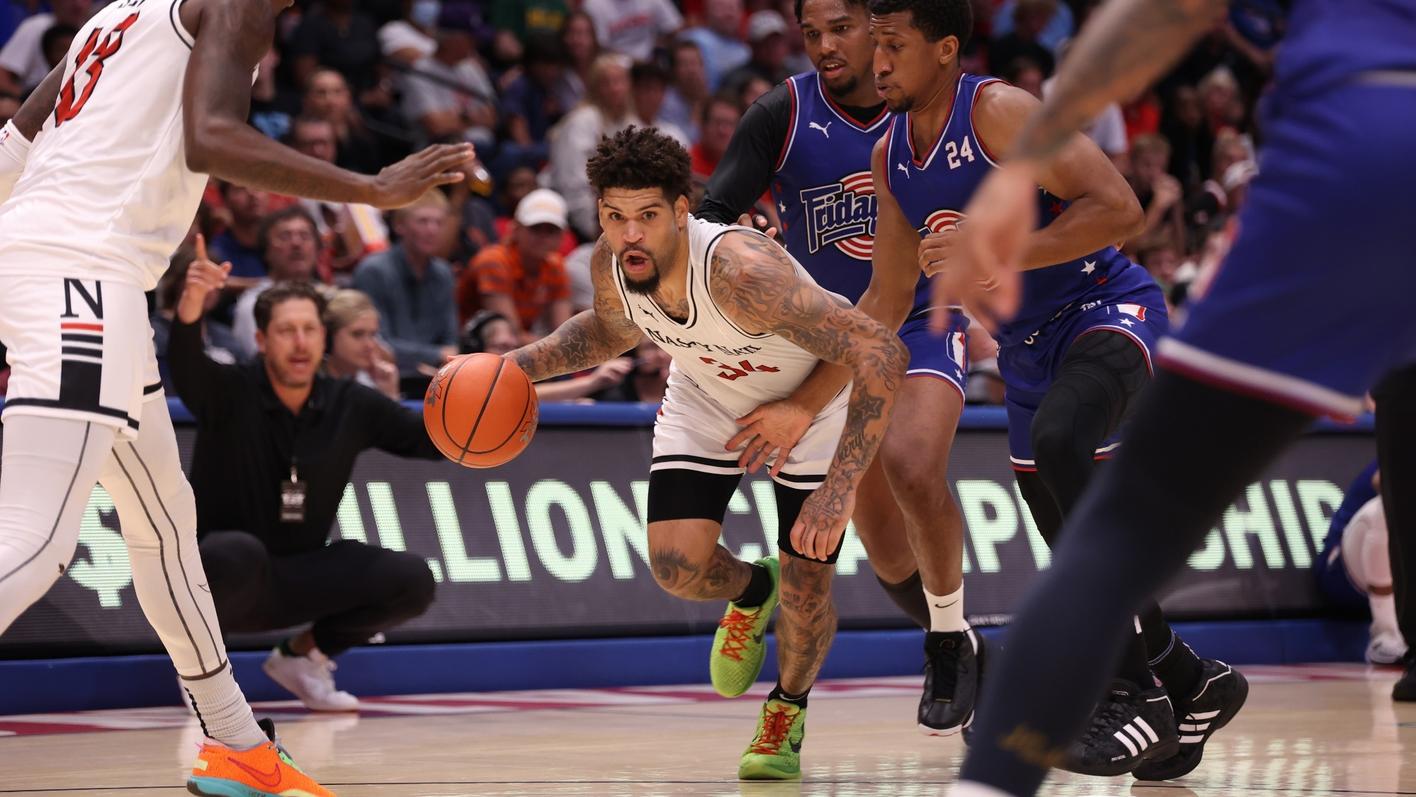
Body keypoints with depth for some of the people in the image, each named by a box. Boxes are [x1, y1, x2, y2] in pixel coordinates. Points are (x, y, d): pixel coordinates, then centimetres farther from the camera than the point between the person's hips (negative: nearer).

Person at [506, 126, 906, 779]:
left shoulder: (741, 270, -42)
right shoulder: (612, 266, -23)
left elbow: (881, 353, -44)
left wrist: (839, 489, -50)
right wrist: (520, 364, -13)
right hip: (704, 405, 4)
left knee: (806, 597, -5)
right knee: (677, 567, -15)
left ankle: (788, 708, 28)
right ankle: (750, 591, 22)